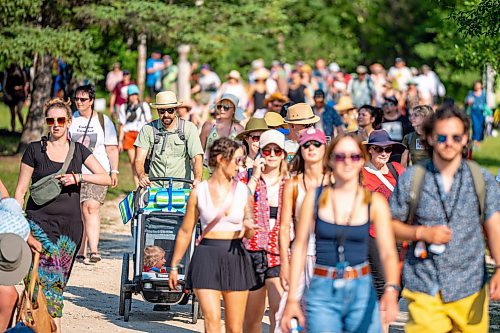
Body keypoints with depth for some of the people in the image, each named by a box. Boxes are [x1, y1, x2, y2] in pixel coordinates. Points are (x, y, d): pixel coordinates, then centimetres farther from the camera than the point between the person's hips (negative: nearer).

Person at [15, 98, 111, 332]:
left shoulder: (78, 150, 10)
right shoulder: (35, 150, 3)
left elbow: (106, 178, 4)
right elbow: (20, 191, 4)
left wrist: (78, 177, -11)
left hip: (70, 225, 3)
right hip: (39, 222, -3)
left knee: (59, 282, 4)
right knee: (50, 277, -16)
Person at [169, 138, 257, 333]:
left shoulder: (242, 190, 6)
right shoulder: (199, 192, 0)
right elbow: (185, 231, 8)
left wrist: (248, 226, -10)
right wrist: (174, 266, 11)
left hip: (236, 257, 2)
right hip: (207, 257, -2)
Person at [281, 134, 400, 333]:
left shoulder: (375, 202, 1)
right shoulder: (315, 197, 2)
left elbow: (388, 253, -7)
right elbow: (299, 248, 2)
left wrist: (391, 290, -26)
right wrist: (292, 299, -3)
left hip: (362, 292, 1)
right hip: (323, 293, -1)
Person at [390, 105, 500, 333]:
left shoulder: (482, 180, 4)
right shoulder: (410, 179, 2)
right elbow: (391, 225, 7)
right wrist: (423, 233, -11)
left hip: (470, 291, 1)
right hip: (424, 290, -1)